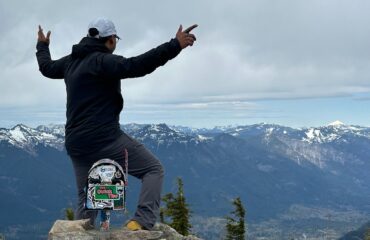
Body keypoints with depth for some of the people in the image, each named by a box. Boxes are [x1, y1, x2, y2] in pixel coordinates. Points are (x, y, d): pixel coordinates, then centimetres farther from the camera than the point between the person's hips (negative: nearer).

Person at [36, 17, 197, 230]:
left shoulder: (71, 62, 13)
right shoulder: (103, 61, -12)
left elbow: (47, 67, 34)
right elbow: (135, 66, -28)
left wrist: (42, 46, 55)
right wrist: (174, 46, -33)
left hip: (76, 145, 8)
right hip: (105, 139, -8)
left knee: (86, 200, 17)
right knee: (153, 169, -1)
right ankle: (143, 221, -19)